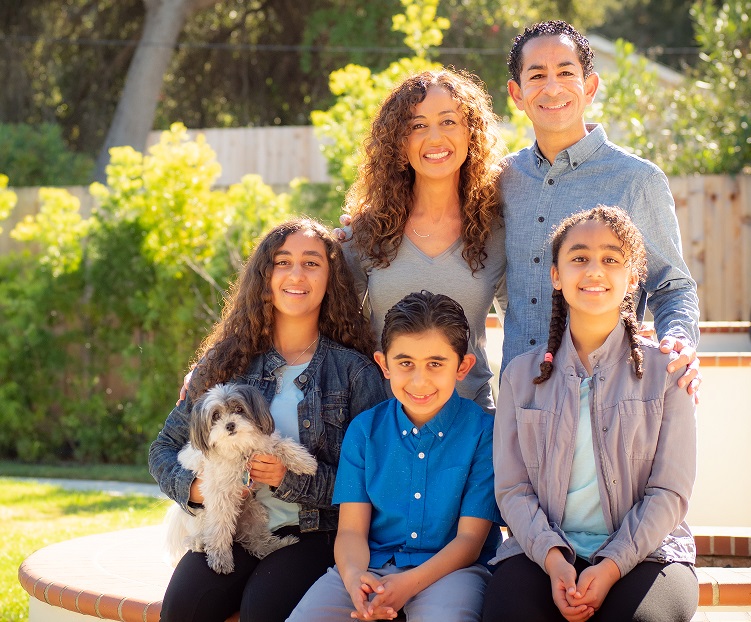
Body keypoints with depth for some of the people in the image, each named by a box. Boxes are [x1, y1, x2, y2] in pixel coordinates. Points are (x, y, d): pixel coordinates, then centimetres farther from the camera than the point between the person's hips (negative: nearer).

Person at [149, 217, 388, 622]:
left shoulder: (354, 371, 4)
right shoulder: (228, 360, 12)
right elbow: (164, 450, 16)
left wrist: (292, 479, -14)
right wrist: (195, 486, -5)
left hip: (312, 533, -2)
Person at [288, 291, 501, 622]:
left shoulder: (483, 431, -2)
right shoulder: (364, 429, 7)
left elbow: (470, 538, -5)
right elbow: (351, 530, 2)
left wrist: (409, 583, -22)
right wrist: (353, 577, -23)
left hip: (449, 568, -3)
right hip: (371, 566, 3)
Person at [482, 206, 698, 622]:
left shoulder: (664, 371, 6)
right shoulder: (522, 375, 10)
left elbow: (669, 492, 0)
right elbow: (512, 490, 4)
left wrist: (612, 565, -14)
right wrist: (553, 559, -14)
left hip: (643, 550, -1)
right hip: (543, 550, 1)